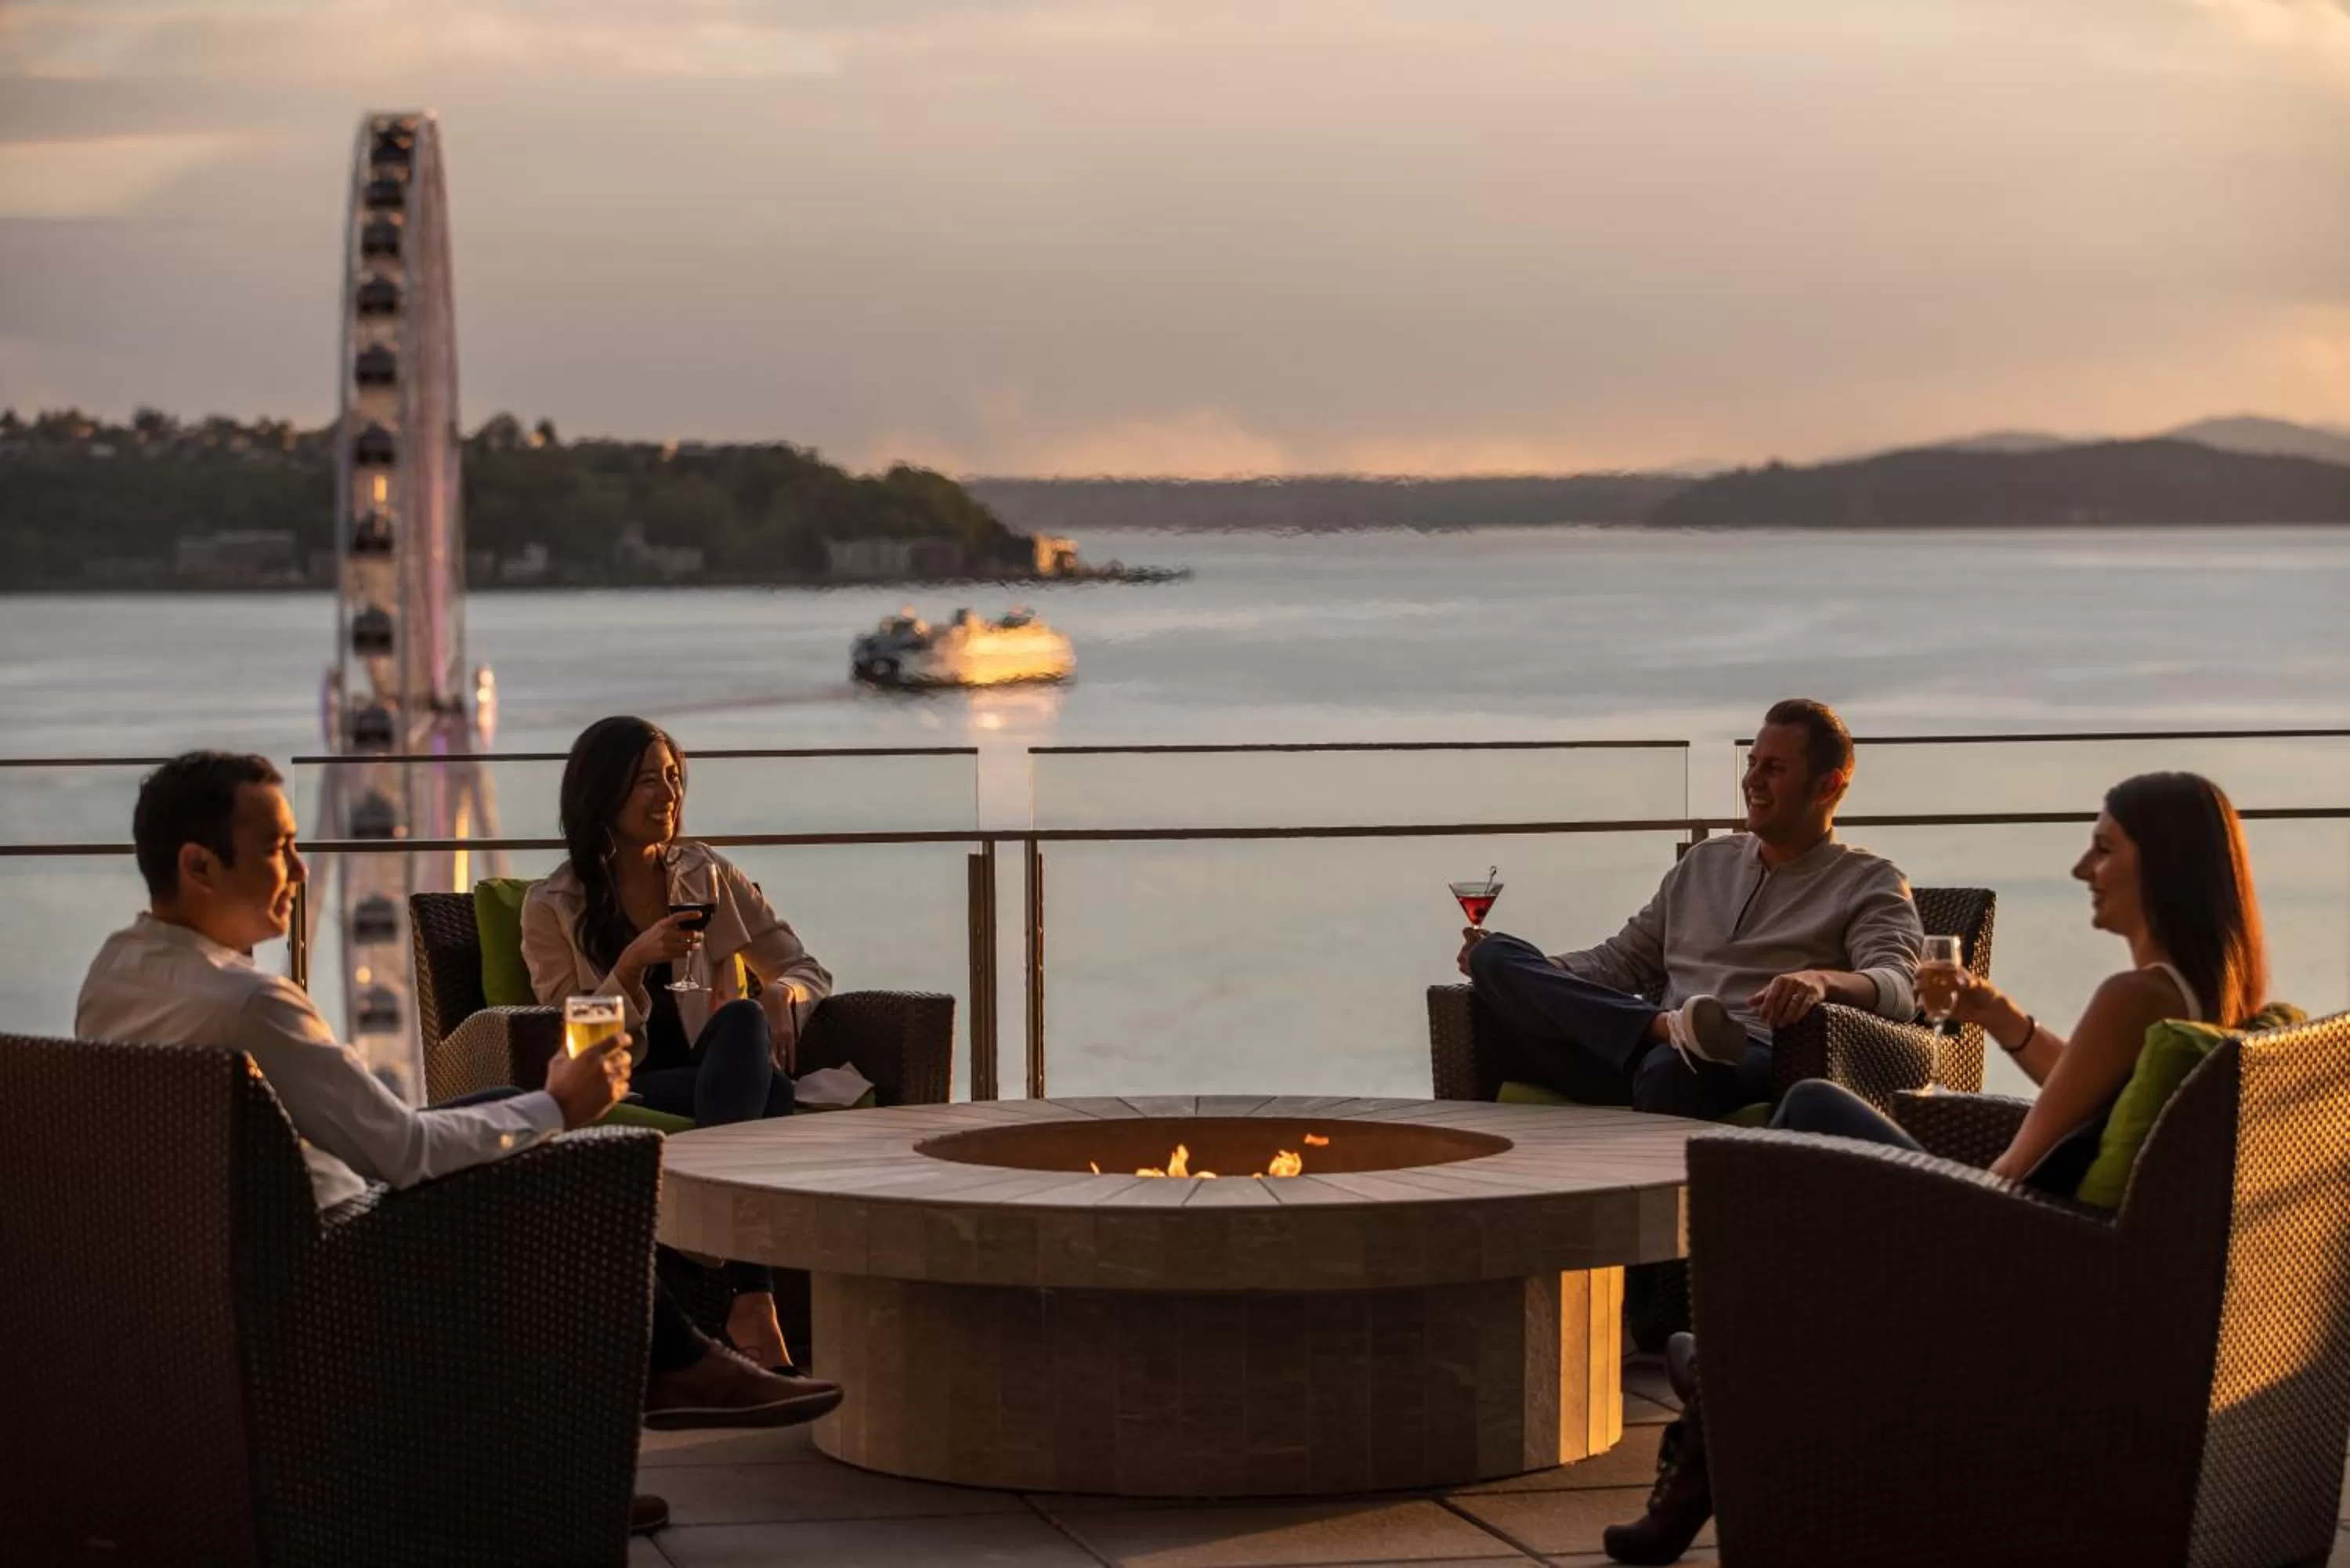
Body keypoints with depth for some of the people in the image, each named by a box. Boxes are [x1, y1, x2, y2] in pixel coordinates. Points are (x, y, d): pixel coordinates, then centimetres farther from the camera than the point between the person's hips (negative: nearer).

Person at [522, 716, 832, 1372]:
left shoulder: (709, 876, 12)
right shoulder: (552, 908, 3)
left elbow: (809, 971, 15)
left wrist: (781, 996, -10)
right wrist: (633, 963, -16)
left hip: (716, 1070, 3)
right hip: (623, 1093, -3)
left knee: (745, 1019, -36)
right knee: (765, 1094, -34)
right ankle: (751, 1300, -43)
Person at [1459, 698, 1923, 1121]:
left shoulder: (1870, 885, 12)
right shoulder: (1706, 861, 32)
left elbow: (1898, 986, -7)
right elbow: (1621, 960, 33)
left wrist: (1823, 980, -30)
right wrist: (1530, 973, 14)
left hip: (1754, 1062, -8)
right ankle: (1670, 1027, -34)